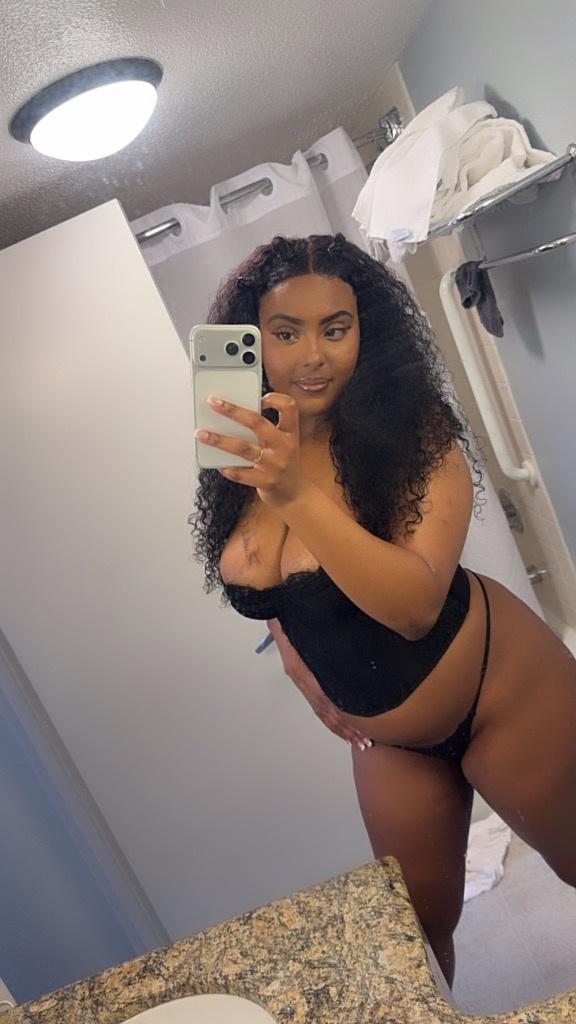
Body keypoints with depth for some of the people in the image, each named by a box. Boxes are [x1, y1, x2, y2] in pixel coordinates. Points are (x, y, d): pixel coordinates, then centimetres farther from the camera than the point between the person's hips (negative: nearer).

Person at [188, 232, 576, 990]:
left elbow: (417, 604, -34)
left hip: (501, 694, -4)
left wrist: (297, 493, -43)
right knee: (417, 927, 21)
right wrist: (310, 684, 5)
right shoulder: (239, 458, -6)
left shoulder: (412, 429, -22)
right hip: (384, 736, 5)